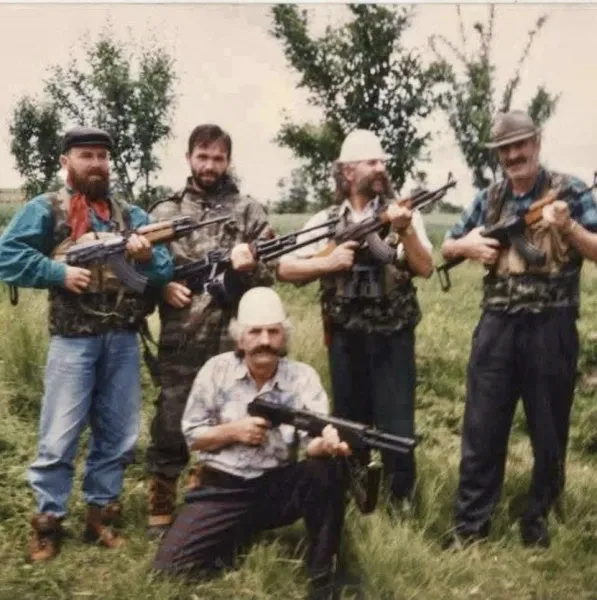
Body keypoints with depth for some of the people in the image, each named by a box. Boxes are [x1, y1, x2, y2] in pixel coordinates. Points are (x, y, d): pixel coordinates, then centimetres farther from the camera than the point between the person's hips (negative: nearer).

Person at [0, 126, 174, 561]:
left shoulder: (131, 214, 14)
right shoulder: (46, 209, 2)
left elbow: (166, 270, 7)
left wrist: (147, 257, -13)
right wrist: (59, 272, -15)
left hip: (124, 339, 4)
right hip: (74, 339, -4)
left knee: (118, 434, 9)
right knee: (60, 436, -1)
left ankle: (102, 514, 23)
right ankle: (48, 521, 11)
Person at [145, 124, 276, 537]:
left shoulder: (250, 212, 6)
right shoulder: (164, 212, 8)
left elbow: (270, 273, 4)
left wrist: (250, 265, -17)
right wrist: (162, 286, -8)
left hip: (234, 340, 0)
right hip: (180, 343, 0)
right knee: (170, 428, 3)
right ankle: (161, 511, 18)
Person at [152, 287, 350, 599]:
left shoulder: (303, 376, -4)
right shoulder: (217, 369, -3)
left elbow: (312, 440, -16)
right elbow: (191, 435, 2)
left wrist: (328, 442, -40)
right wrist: (233, 431, -16)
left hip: (279, 487, 0)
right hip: (222, 489, 0)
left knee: (328, 469, -30)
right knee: (170, 565, -16)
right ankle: (236, 538, 15)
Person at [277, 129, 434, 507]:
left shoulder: (404, 214, 0)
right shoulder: (325, 220, 4)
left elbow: (425, 268, -11)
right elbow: (285, 269, -2)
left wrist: (404, 231, -25)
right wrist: (328, 262, -16)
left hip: (393, 336, -2)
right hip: (345, 338, 2)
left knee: (396, 422, 0)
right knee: (349, 419, 14)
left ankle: (402, 495, 19)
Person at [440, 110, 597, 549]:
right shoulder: (489, 198, 10)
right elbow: (447, 247, 18)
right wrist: (468, 245, -4)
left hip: (551, 327, -3)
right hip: (497, 325, 3)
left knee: (549, 430, 9)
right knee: (482, 429, 6)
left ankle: (538, 518, 26)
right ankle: (470, 525, 17)